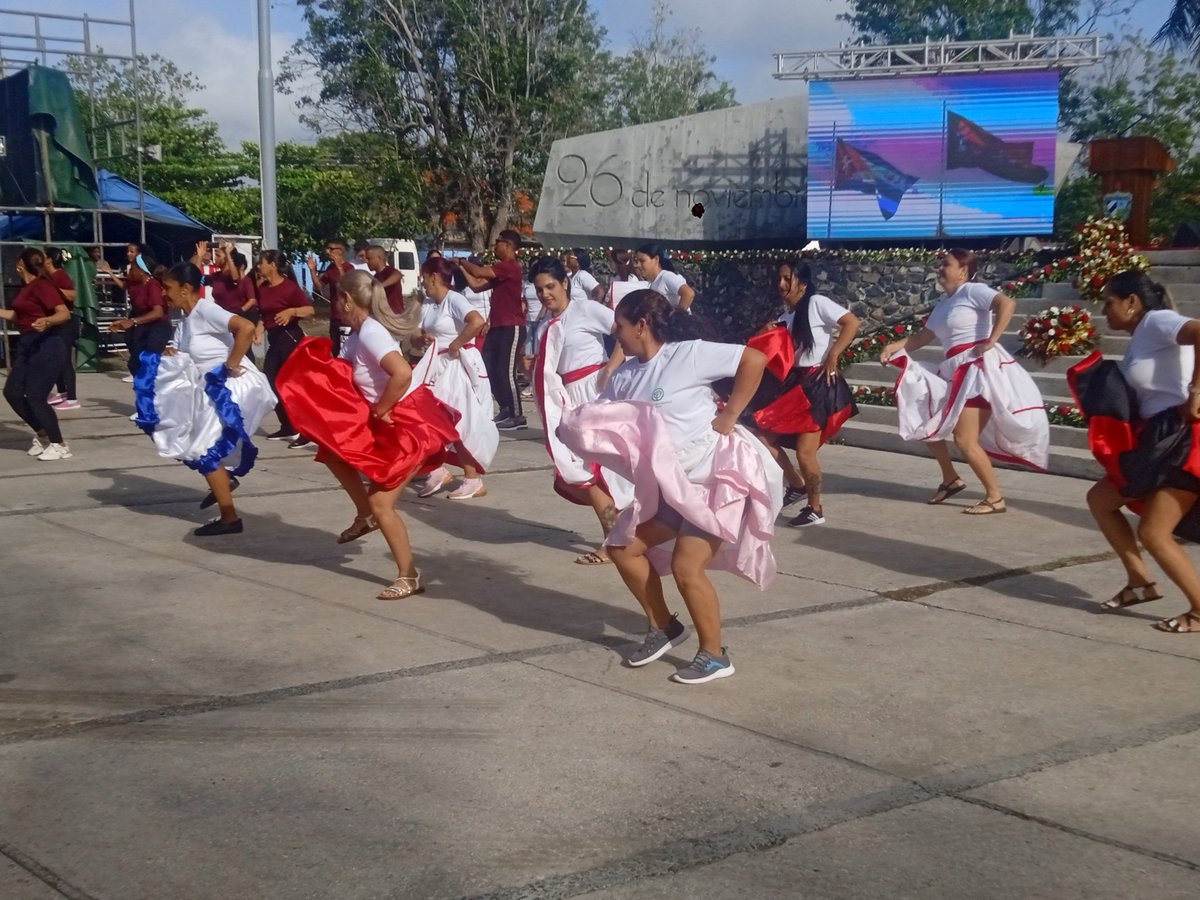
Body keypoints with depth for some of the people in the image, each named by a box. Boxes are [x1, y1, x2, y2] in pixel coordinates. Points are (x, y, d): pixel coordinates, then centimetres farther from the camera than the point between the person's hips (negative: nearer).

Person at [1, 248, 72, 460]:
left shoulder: (42, 286, -15)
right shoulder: (26, 287, 13)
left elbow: (65, 313, -23)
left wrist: (47, 321, -41)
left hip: (45, 346, -10)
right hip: (26, 346, 10)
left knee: (36, 397, -10)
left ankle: (59, 445, 1)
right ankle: (42, 434, 23)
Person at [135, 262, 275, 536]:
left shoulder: (205, 310, -19)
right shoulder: (188, 316, 8)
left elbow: (247, 327, -33)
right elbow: (189, 354, 20)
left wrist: (231, 364, -25)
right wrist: (173, 353, -2)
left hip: (233, 387, -10)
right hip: (213, 387, 10)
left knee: (204, 449, -6)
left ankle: (230, 518, 2)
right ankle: (223, 479, 22)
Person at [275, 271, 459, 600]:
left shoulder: (370, 333, -22)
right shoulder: (360, 332, 7)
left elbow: (403, 374, -35)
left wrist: (380, 411, -21)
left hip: (412, 421, -10)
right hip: (391, 418, 10)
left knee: (380, 502, -7)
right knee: (334, 450, 15)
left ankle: (409, 576, 4)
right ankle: (365, 516, 25)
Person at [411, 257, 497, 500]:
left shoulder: (454, 299, -15)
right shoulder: (427, 304, 9)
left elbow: (477, 322, -32)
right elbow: (418, 336, 16)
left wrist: (455, 344, -22)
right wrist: (422, 339, -7)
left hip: (458, 365, -8)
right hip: (437, 365, 8)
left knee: (460, 423, -3)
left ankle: (474, 481, 8)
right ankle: (437, 471, 19)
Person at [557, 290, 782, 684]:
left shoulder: (688, 354, -17)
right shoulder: (626, 375, 6)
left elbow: (755, 359, -21)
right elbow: (596, 417, 8)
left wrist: (729, 416, -19)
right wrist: (570, 426, -14)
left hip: (716, 477, -8)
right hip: (669, 485, 8)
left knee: (686, 567, -12)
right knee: (623, 547, 6)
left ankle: (714, 655, 6)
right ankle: (663, 627, 23)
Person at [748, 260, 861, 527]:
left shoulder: (816, 303, -9)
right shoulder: (786, 317, 15)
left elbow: (852, 322, -17)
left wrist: (832, 357, -18)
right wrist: (769, 334, -2)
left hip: (819, 384, -8)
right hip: (795, 383, 8)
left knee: (804, 452, -9)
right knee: (763, 437, 3)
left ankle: (815, 509, 10)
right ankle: (798, 485, 21)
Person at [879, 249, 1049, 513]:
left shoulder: (972, 290, -7)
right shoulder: (943, 303, 19)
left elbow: (1007, 304, -23)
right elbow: (923, 336, 20)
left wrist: (990, 342, -23)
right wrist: (894, 347, 6)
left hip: (979, 367, -10)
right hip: (956, 371, 10)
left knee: (964, 439, -12)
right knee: (926, 422, 12)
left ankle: (995, 498, -2)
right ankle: (950, 480, 24)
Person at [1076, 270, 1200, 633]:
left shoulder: (1156, 321, -11)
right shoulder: (1141, 338, 18)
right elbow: (1137, 391, 9)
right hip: (1158, 439, 10)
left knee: (1153, 533, -10)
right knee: (1100, 499, 14)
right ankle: (1140, 583, 20)